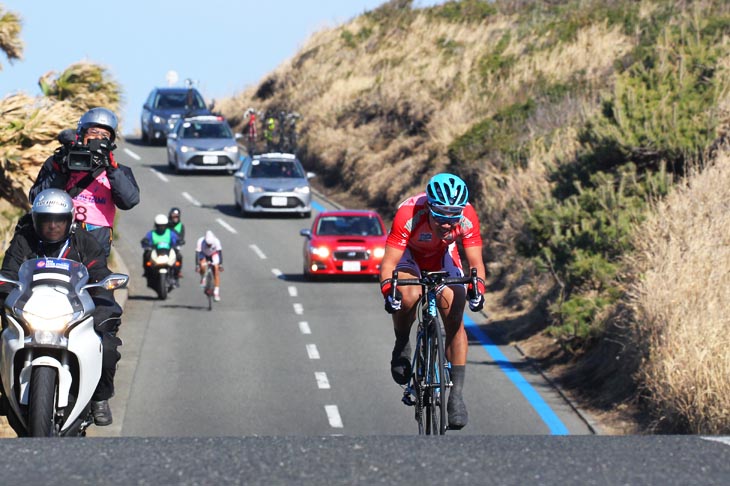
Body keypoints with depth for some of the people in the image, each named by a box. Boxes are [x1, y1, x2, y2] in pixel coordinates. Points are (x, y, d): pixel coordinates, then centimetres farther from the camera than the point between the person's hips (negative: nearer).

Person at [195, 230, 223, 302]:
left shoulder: (216, 241, -33)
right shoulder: (200, 241, -35)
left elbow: (220, 252, -26)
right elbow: (197, 253, -30)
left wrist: (220, 265, -28)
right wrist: (197, 265, -34)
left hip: (213, 254, 1)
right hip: (203, 254, -1)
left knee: (216, 270, -13)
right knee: (202, 266, -30)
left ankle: (216, 292, -7)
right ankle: (203, 278, 3)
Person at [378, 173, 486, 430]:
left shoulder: (467, 217, -31)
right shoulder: (408, 214, -38)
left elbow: (476, 262, -26)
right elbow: (389, 263, -37)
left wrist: (477, 288, -46)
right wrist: (388, 290, -55)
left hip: (442, 257, 2)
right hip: (408, 254, -2)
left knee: (455, 319, -13)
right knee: (409, 296, -34)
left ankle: (456, 394, -6)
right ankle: (401, 346, -3)